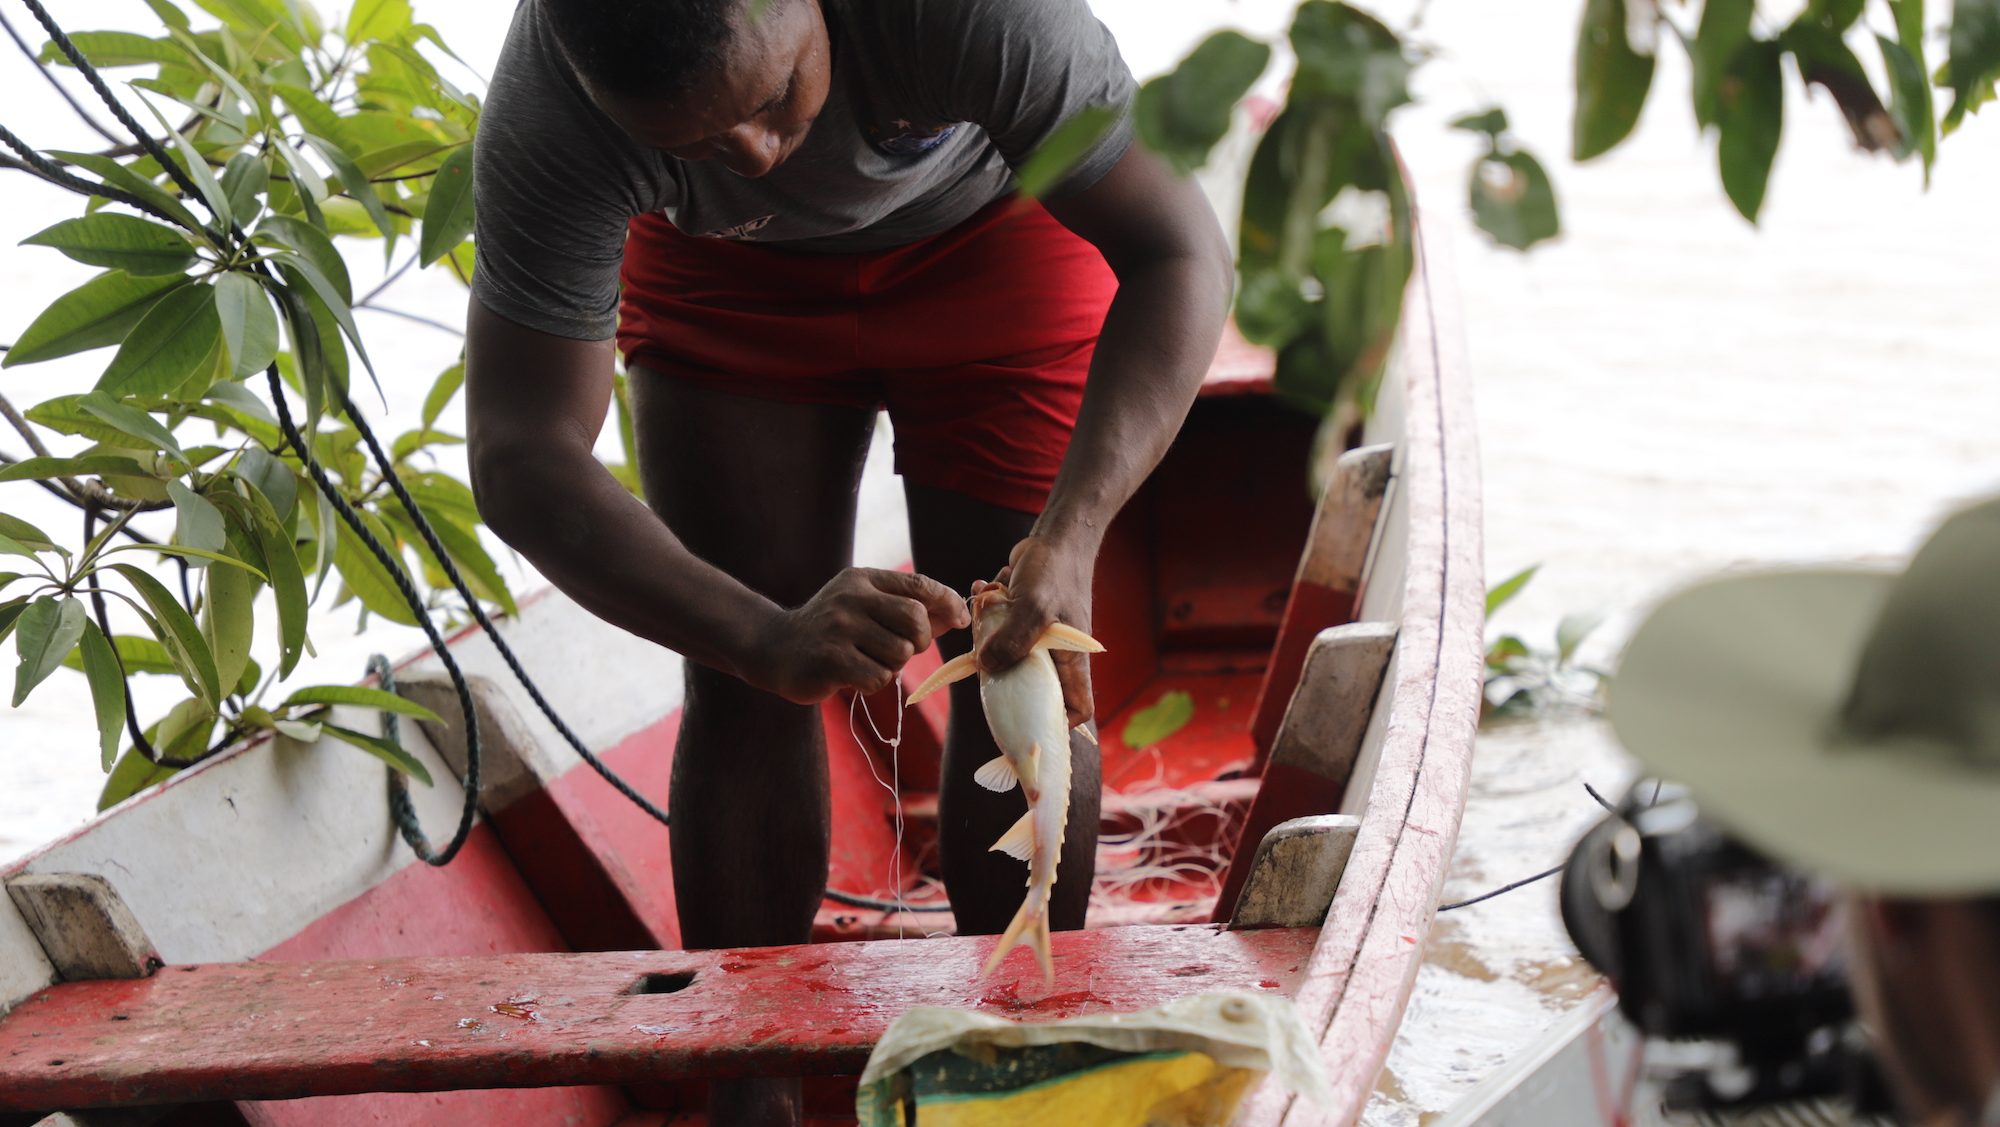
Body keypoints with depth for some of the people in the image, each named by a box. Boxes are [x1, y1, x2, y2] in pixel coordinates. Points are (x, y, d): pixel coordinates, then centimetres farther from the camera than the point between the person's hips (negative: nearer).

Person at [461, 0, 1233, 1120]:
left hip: (994, 223, -1)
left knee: (1017, 670, -7)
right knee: (745, 693, -5)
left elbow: (1179, 250, -35)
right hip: (728, 274, 1)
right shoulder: (546, 117, -36)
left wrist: (1070, 535, -49)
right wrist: (768, 640, -51)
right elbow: (522, 457, -36)